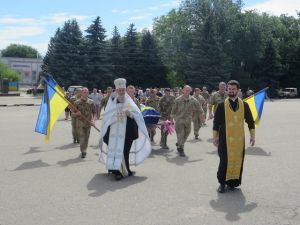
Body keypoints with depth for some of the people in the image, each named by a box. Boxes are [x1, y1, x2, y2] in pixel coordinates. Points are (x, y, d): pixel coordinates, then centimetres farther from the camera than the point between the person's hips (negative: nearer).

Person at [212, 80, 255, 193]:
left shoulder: (244, 105, 3)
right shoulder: (222, 105, -2)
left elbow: (250, 121, 10)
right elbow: (216, 122, 2)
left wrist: (252, 135, 7)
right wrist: (215, 137, 1)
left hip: (239, 139, 2)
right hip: (225, 138, -2)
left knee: (238, 161, 4)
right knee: (225, 160, -2)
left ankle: (233, 182, 20)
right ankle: (222, 183, 13)